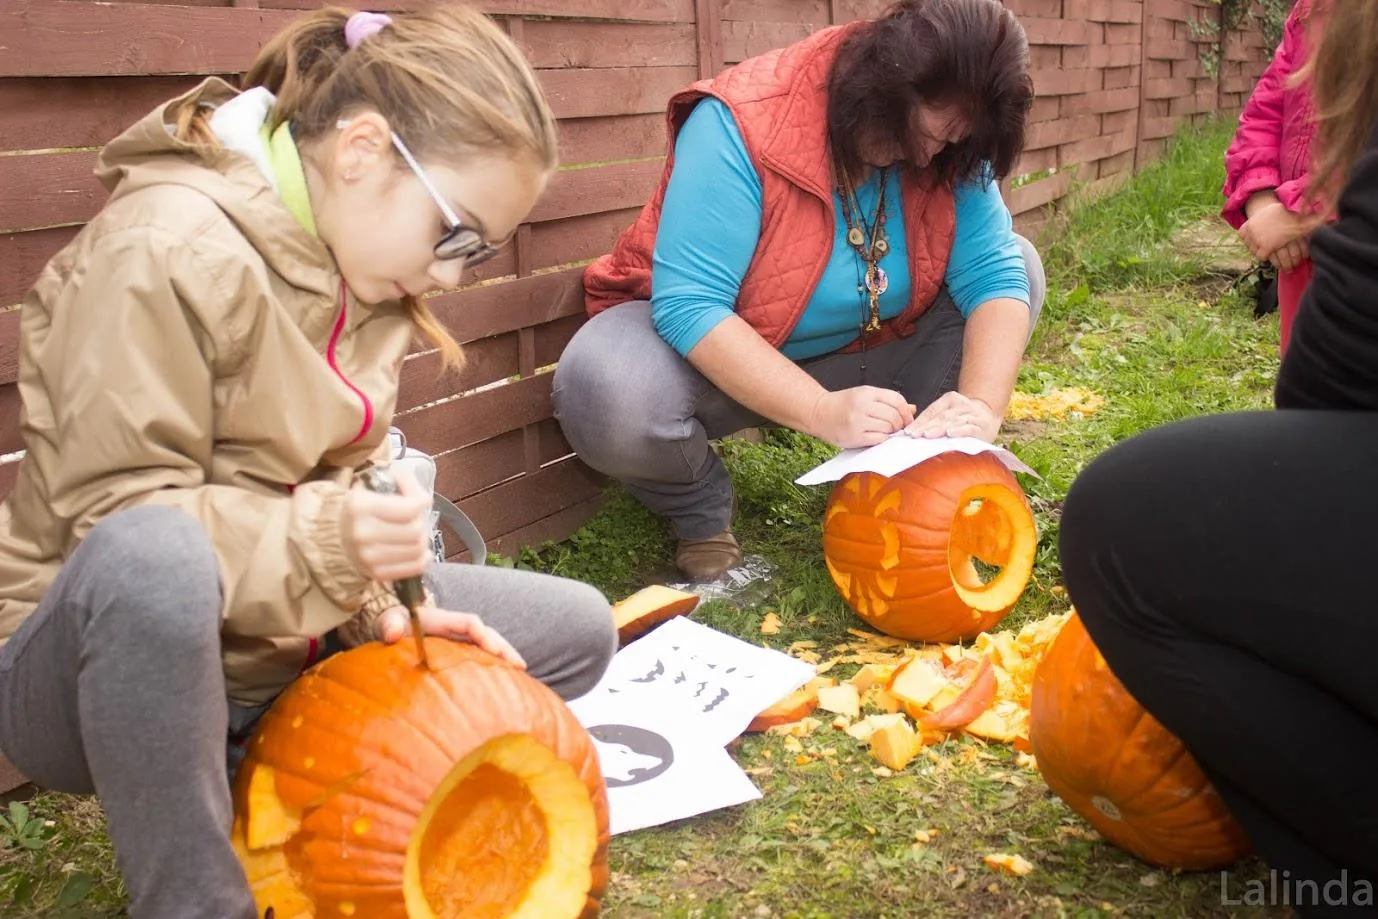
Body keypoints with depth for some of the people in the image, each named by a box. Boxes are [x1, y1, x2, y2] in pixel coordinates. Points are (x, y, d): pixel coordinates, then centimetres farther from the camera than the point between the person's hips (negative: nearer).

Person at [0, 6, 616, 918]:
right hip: (101, 652, -7)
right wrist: (321, 545, -35)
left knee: (577, 628, 2)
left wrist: (383, 609, -11)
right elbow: (118, 513, -24)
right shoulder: (169, 252, -23)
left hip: (278, 651, 7)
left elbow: (343, 479, 5)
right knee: (153, 557, -43)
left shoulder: (363, 264, 2)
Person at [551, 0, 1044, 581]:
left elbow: (996, 271, -17)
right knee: (606, 395, -39)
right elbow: (689, 304, -34)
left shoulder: (945, 150, -13)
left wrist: (981, 405, -36)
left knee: (1022, 263, -9)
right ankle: (701, 510, -5)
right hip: (711, 355, -4)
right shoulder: (743, 123, -29)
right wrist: (824, 412, -43)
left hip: (850, 357, 5)